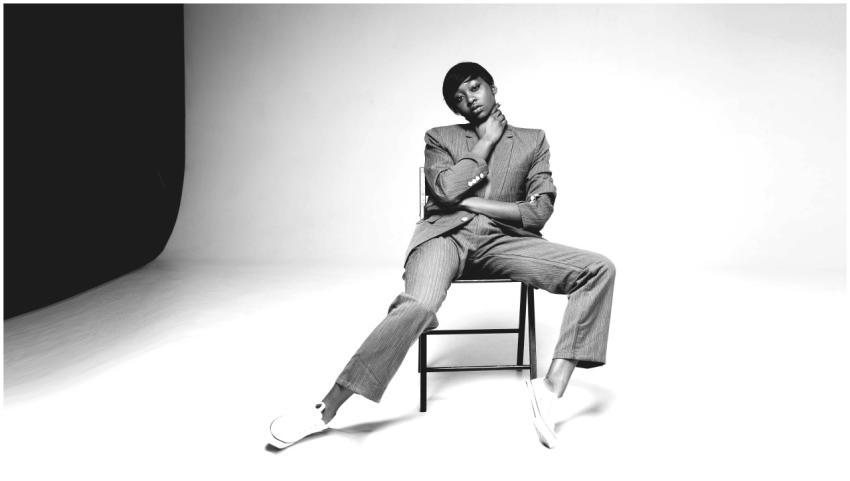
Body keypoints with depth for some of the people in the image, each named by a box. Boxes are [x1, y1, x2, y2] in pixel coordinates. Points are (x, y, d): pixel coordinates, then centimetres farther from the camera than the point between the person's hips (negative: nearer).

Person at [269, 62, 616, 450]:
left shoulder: (532, 140, 17)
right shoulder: (440, 138, 16)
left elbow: (539, 211, 4)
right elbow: (445, 189, -5)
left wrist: (470, 201, -2)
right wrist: (486, 142, 4)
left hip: (503, 239, 2)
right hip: (446, 234, -2)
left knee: (599, 270, -18)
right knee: (418, 306, -35)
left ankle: (551, 387, -23)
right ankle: (326, 409, -26)